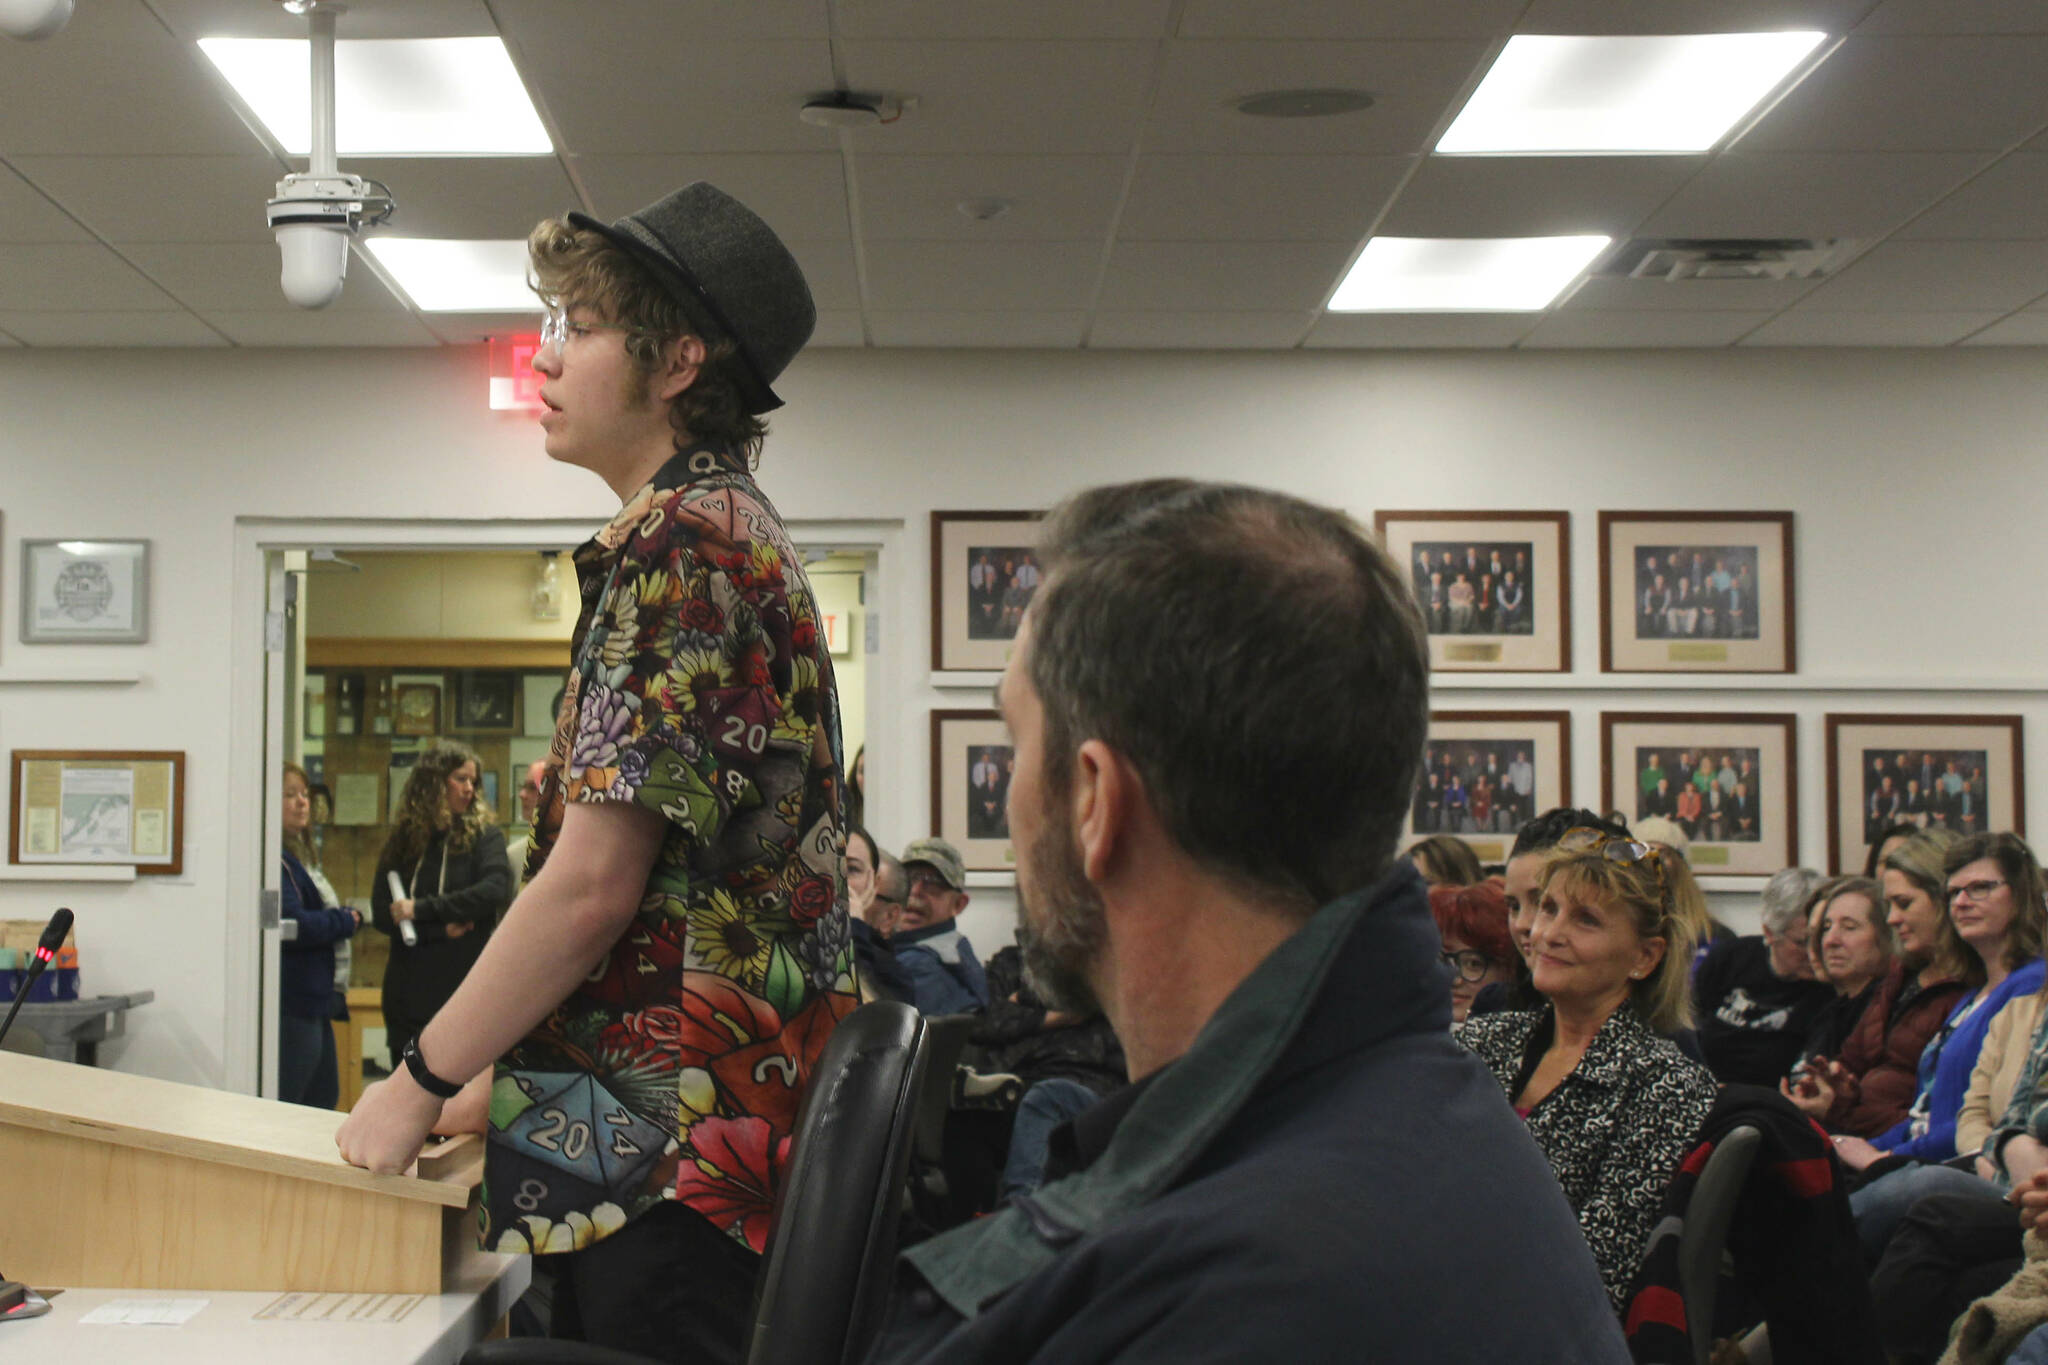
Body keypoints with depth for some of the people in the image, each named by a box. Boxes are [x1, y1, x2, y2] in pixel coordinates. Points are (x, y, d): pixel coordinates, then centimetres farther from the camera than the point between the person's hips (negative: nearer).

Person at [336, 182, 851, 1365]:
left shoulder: (684, 544, -14)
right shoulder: (731, 526, 18)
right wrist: (491, 1075, 19)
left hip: (671, 1141, -10)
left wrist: (423, 1080, -7)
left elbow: (591, 885, -19)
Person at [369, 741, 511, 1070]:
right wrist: (442, 928, -13)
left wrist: (421, 909, -15)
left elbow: (496, 889, -15)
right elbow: (381, 912, 0)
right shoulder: (401, 841, 9)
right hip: (409, 993, 3)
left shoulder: (484, 836, 3)